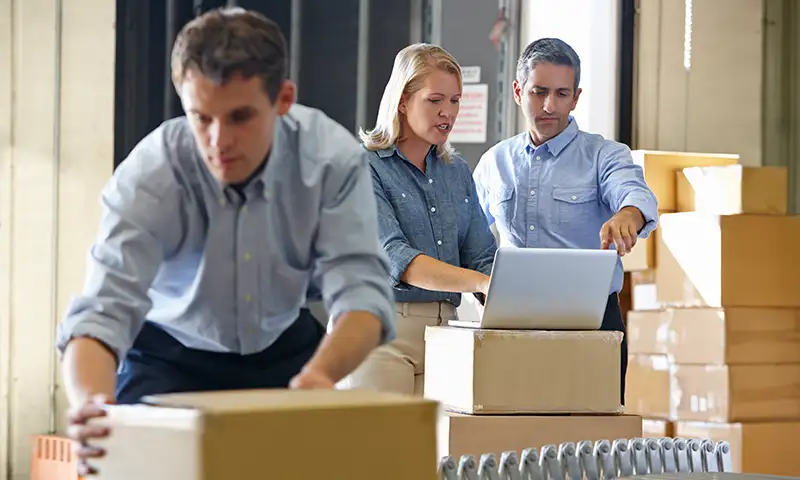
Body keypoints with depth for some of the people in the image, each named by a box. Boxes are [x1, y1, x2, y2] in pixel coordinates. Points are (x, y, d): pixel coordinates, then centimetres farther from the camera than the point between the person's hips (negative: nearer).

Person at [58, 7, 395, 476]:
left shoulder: (333, 158, -26)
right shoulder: (148, 176, -30)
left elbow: (362, 288, -32)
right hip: (171, 355, -2)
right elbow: (103, 310, -37)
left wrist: (320, 375, -54)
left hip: (283, 349, 2)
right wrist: (90, 404, -59)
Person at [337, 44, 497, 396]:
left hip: (445, 327, 5)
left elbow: (482, 257, 11)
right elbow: (392, 257, -19)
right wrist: (480, 283, -31)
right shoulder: (365, 167, -6)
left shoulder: (457, 172, 15)